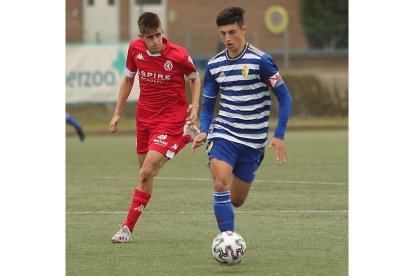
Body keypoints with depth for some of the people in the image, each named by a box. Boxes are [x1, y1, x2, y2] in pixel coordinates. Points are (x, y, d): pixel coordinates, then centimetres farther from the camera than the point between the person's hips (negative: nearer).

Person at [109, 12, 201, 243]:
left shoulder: (178, 55, -15)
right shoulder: (135, 49, -3)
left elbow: (195, 77, 5)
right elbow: (128, 79, 12)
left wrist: (195, 105, -9)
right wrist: (117, 113, 12)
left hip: (170, 119, -5)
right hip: (145, 117, 5)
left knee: (146, 173, -14)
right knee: (146, 173, 9)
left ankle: (128, 227, -8)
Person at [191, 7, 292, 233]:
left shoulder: (260, 60, -9)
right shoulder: (214, 65, 4)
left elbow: (284, 97, -6)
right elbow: (208, 104, 14)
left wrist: (279, 135, -13)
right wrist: (204, 131, -4)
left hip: (253, 141, -2)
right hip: (223, 135, 2)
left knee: (236, 200, 4)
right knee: (221, 185, -21)